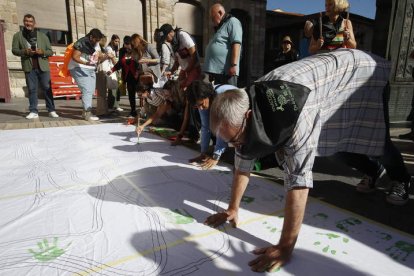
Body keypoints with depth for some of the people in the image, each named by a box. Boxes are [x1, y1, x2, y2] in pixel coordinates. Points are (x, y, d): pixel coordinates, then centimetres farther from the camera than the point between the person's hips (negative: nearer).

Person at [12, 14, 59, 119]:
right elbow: (14, 50, 7)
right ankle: (33, 111, 5)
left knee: (47, 88, 0)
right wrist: (25, 51, -13)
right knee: (32, 89, 1)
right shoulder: (18, 35, 10)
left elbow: (50, 51, 9)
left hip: (43, 66, 0)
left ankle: (51, 110, 5)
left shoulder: (42, 35, 11)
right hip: (29, 67, 0)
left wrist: (42, 52, -12)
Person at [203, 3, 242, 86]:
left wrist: (233, 65, -23)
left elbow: (236, 44, -14)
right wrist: (211, 71, 24)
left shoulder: (232, 22, 0)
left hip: (226, 70, -10)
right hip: (217, 70, 10)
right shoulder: (221, 27, 28)